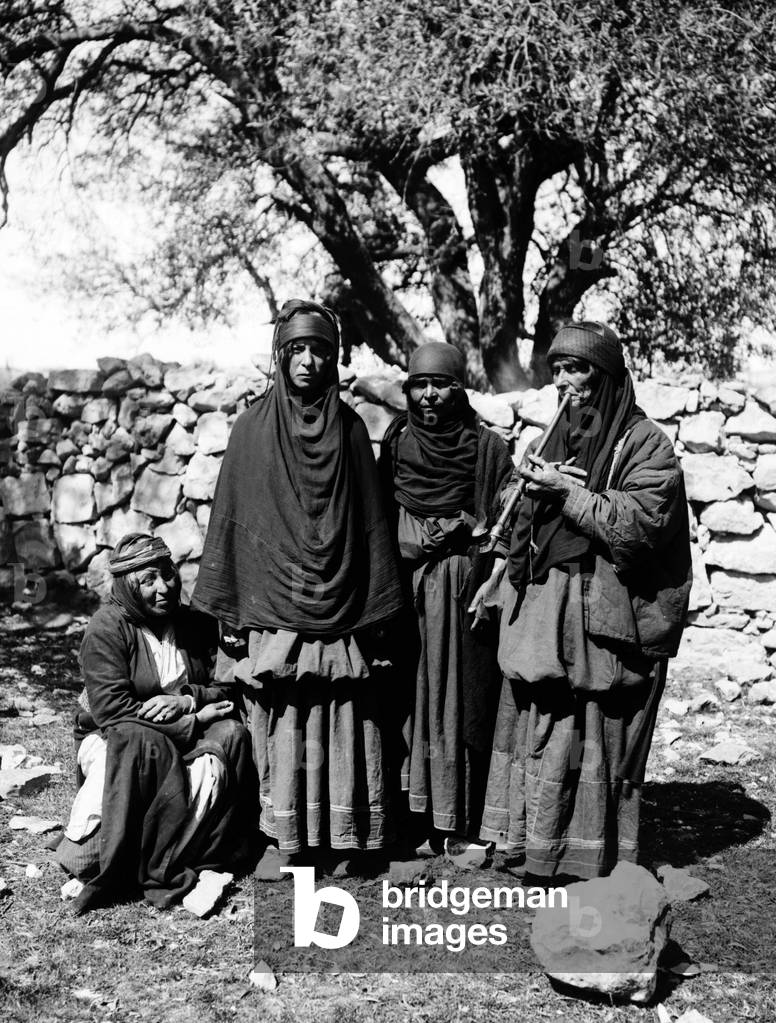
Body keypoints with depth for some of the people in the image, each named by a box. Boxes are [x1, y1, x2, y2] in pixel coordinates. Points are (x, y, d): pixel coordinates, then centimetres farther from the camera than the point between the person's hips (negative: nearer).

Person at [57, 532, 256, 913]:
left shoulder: (197, 625, 4)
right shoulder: (106, 628, -11)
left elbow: (228, 688, 3)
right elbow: (111, 710, -20)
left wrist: (187, 699, -21)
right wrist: (195, 721, -21)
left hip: (184, 738, 4)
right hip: (111, 737, -4)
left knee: (230, 737, -26)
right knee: (145, 746, -37)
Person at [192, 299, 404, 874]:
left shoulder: (350, 428, 5)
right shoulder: (253, 428, 2)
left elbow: (371, 522, 5)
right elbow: (230, 519, 2)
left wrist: (375, 612, 0)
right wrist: (229, 612, -2)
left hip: (339, 611, 1)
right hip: (271, 609, -1)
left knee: (342, 725, 4)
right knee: (280, 724, 4)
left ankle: (346, 838, 17)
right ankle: (286, 838, 17)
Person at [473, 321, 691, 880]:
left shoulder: (645, 442, -6)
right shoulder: (563, 434, 14)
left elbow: (639, 525, -17)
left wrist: (567, 491, -17)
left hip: (604, 612, -6)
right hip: (544, 603, 7)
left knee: (591, 732, -1)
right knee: (535, 722, 9)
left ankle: (593, 859, 12)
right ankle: (530, 842, 20)